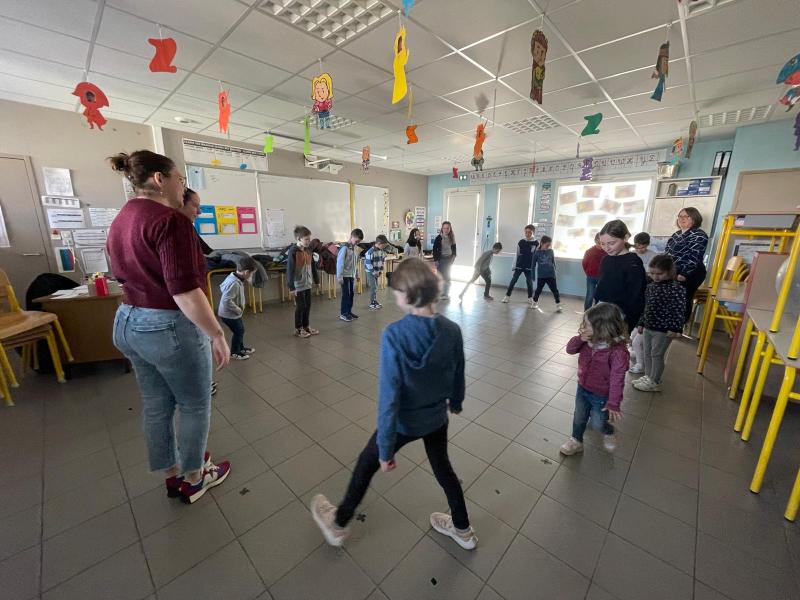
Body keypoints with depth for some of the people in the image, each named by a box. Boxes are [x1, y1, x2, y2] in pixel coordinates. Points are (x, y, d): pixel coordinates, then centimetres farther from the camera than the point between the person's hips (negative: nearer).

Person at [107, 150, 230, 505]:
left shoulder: (121, 220, 11)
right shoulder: (170, 220, -20)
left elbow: (123, 275, 22)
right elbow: (184, 289, -27)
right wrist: (217, 334, -21)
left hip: (129, 323, 10)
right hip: (170, 327, -9)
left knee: (156, 407, 19)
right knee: (195, 405, 11)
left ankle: (173, 475, 38)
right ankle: (193, 479, 31)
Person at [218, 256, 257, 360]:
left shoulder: (233, 277, -2)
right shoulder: (234, 283, -33)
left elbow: (222, 286, 14)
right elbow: (227, 301, -36)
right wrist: (238, 310, -21)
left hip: (233, 312, 9)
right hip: (229, 314, -9)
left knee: (240, 330, 23)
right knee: (238, 332, 8)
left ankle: (241, 348, 42)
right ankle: (234, 353, 26)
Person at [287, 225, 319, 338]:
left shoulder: (308, 250, 5)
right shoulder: (293, 251, -17)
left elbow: (313, 266, 14)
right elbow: (290, 270, -18)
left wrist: (316, 279, 18)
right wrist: (291, 287, -19)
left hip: (308, 283, 7)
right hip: (298, 285, -7)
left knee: (308, 305, 14)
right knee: (300, 306, 3)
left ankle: (306, 326, 29)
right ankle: (298, 329, 19)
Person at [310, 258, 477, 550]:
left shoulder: (394, 334, -29)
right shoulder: (452, 330, -16)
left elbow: (389, 395, -26)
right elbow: (458, 377, -1)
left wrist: (386, 448, -14)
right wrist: (455, 403, 21)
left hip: (404, 422, -3)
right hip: (437, 418, 4)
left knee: (366, 464, 22)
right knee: (442, 467, 29)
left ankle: (338, 524, 45)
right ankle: (463, 530, 51)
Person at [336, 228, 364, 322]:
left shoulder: (355, 248, 9)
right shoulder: (344, 247, -14)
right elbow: (339, 263, -16)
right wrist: (339, 277, -18)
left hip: (352, 275, 7)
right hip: (345, 275, -7)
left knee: (351, 294, 10)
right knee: (346, 294, -3)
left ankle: (349, 312, 21)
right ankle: (343, 313, 7)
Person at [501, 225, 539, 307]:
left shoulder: (536, 243, -2)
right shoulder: (521, 242, 2)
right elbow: (517, 254, 6)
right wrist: (514, 265, 5)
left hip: (529, 266, 0)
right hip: (519, 265, 1)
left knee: (529, 282, 7)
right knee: (513, 280, -2)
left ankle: (530, 298, 22)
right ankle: (507, 296, 3)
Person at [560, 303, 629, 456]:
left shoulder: (618, 351, -30)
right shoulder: (588, 341, -13)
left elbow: (617, 379, -27)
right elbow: (570, 350, -5)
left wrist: (613, 403, -23)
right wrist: (579, 339, -25)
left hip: (601, 396, -5)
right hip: (582, 389, 6)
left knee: (598, 424, 16)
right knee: (579, 418, 22)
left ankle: (609, 433, 50)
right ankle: (576, 441, 45)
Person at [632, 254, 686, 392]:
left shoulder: (677, 288, -15)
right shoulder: (650, 286, 6)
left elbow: (679, 310, -17)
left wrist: (676, 329, -21)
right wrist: (642, 323, 16)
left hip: (664, 330, -7)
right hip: (649, 327, 7)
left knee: (656, 355, 3)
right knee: (647, 353, 15)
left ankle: (654, 382, 16)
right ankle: (648, 377, 29)